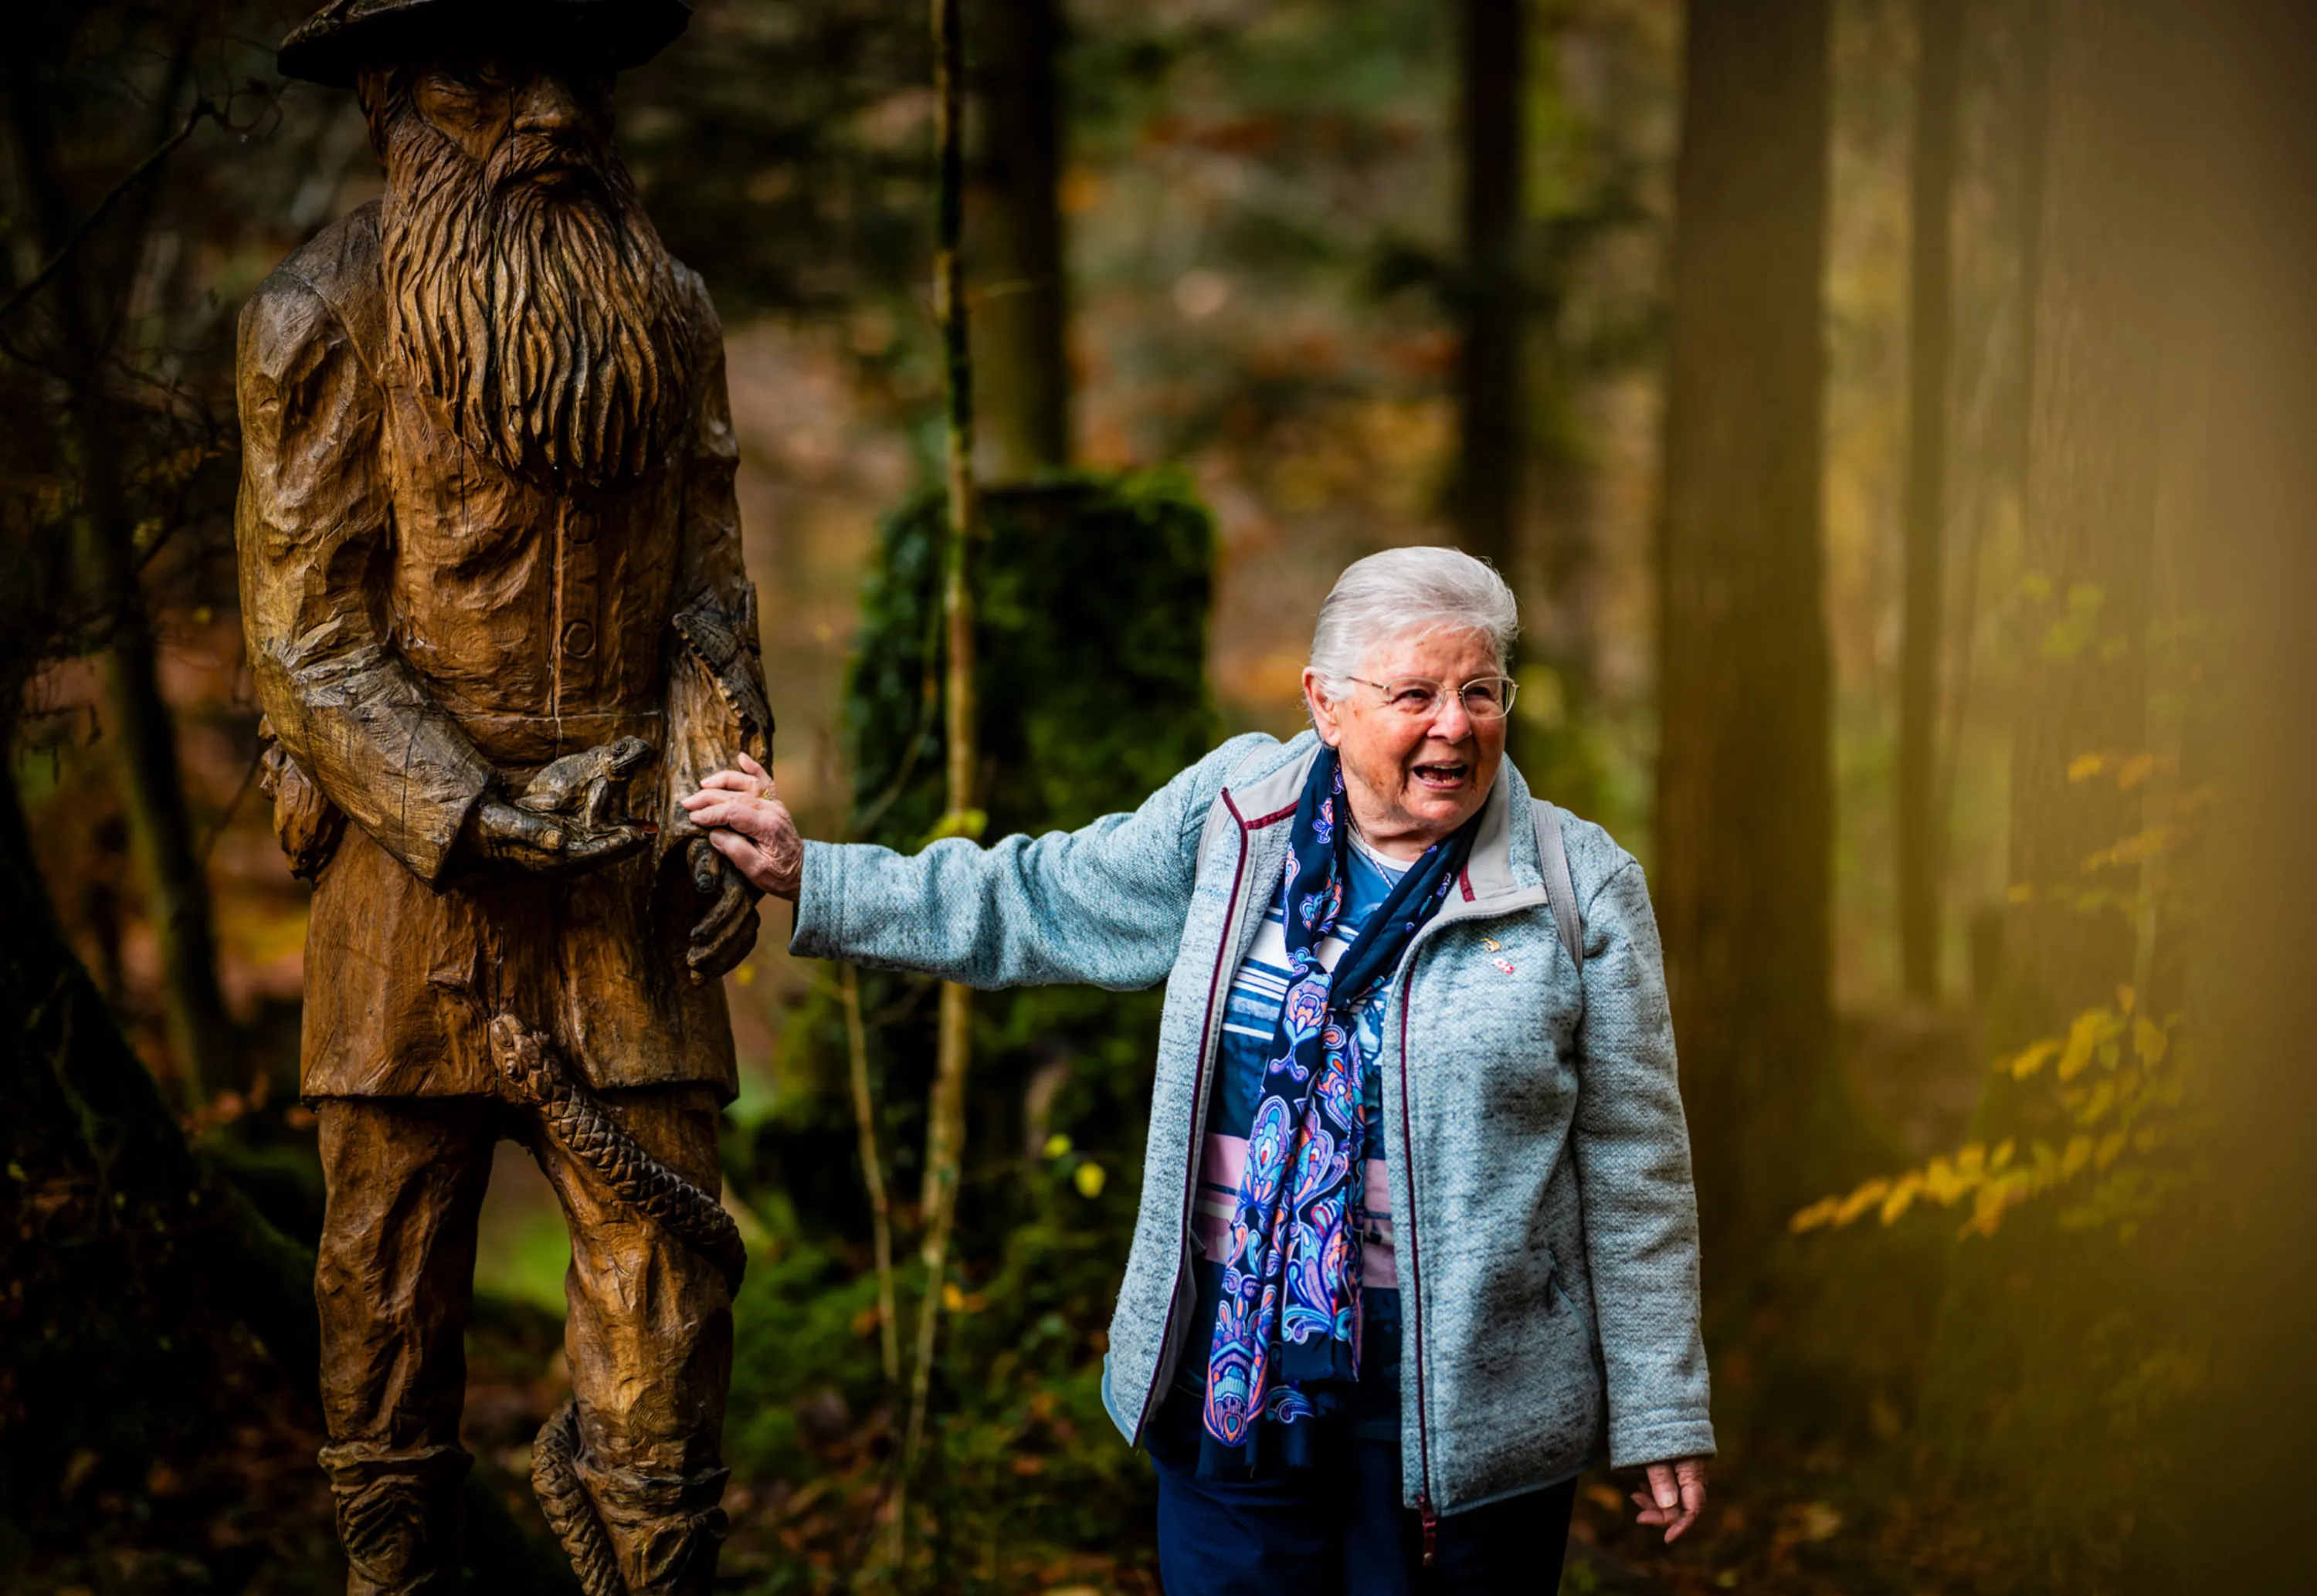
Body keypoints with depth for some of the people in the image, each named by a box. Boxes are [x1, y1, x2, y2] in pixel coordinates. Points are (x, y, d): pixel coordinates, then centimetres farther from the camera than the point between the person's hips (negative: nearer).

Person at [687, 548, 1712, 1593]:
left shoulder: (1582, 889, -4)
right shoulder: (1234, 812, 2)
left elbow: (1633, 1169, -1)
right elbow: (1035, 907, 13)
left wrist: (1662, 1415, 1)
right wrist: (805, 877, 11)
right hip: (1231, 1380, 2)